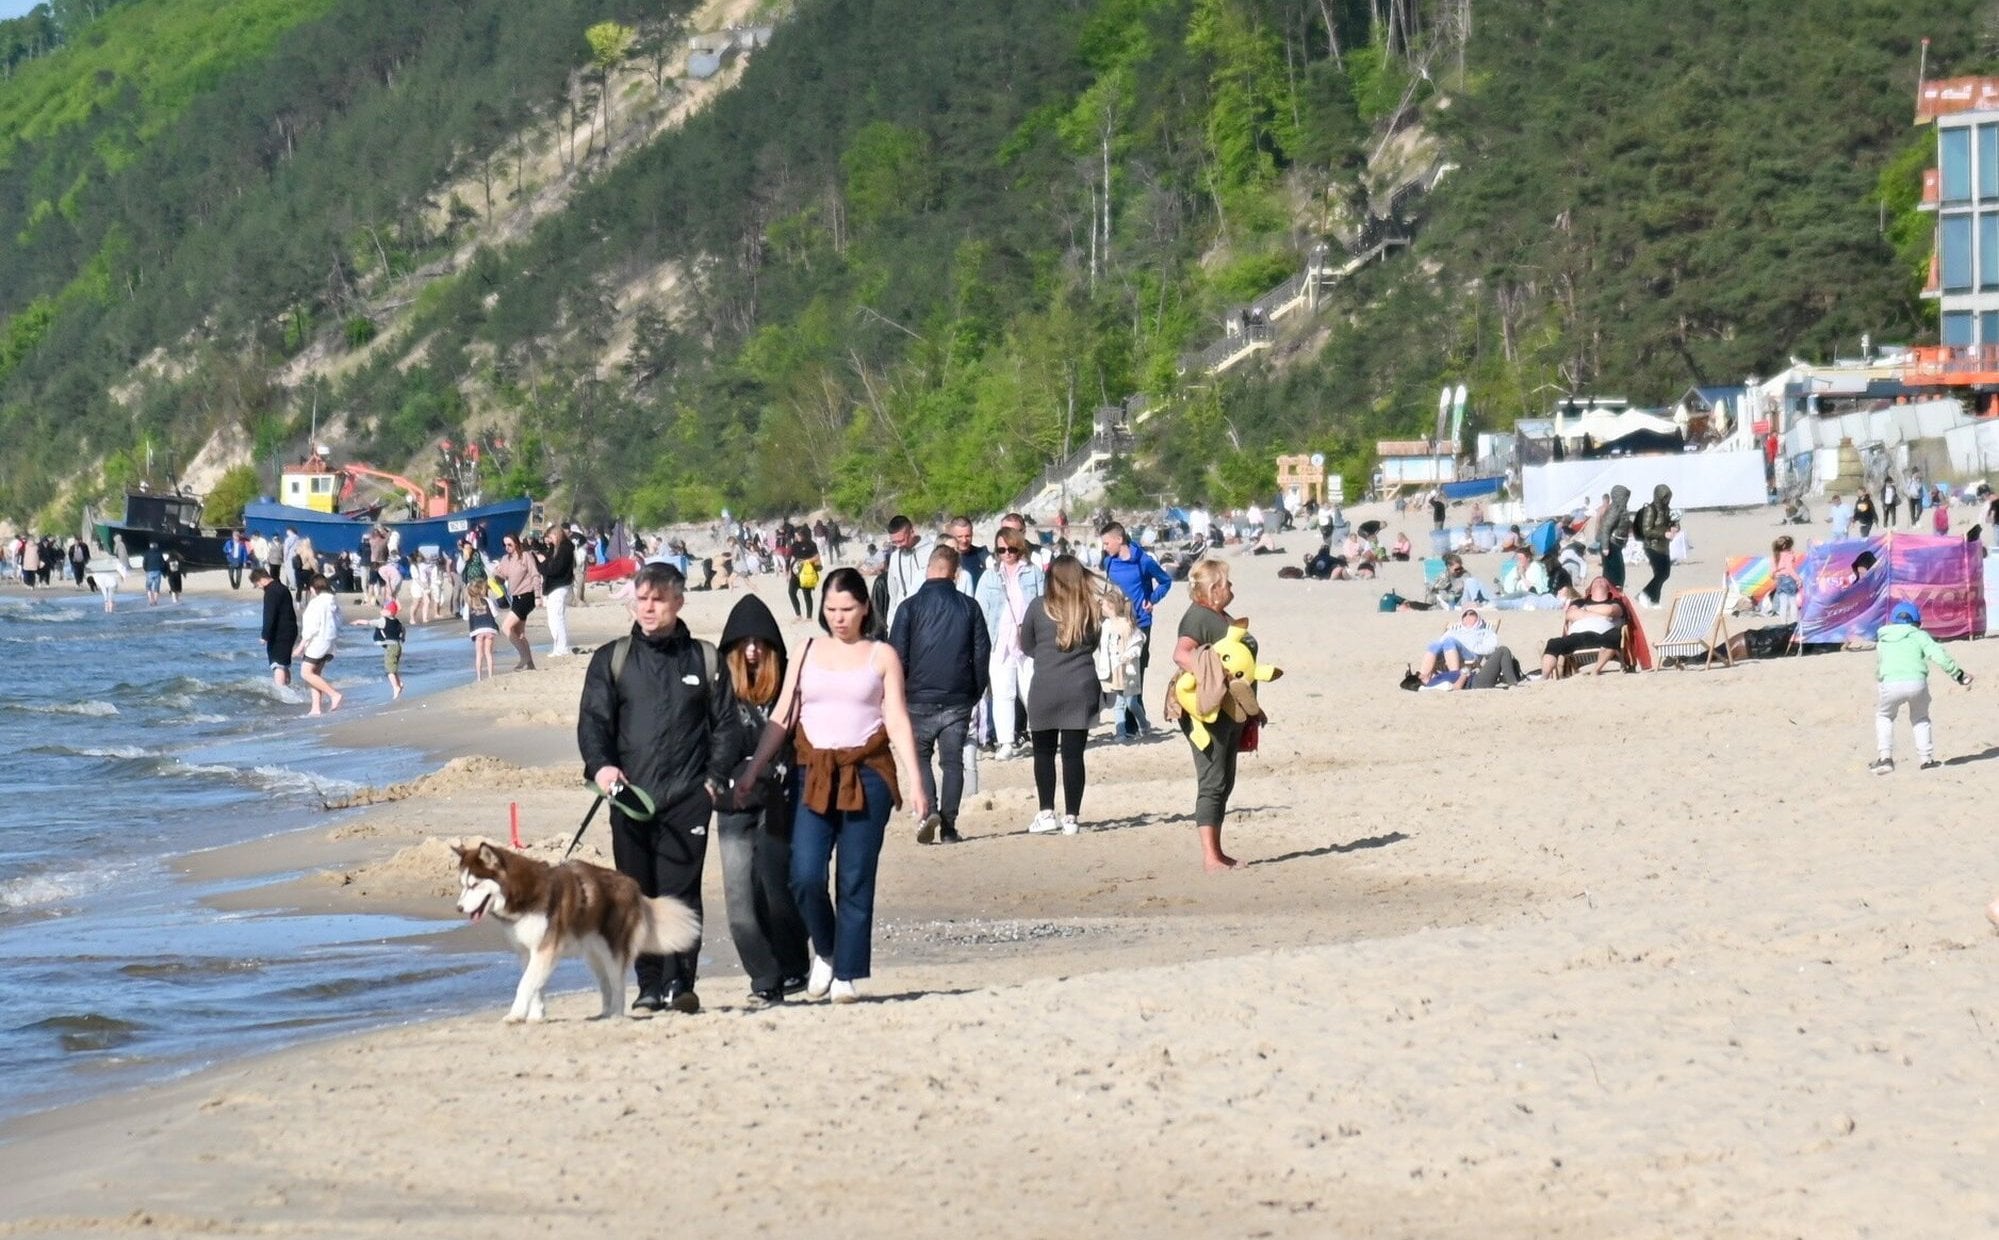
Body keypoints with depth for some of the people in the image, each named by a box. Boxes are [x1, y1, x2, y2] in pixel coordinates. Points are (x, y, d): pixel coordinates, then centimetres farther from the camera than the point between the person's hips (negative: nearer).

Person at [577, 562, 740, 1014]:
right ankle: (650, 985, 9)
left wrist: (715, 778, -1)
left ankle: (679, 982, -8)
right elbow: (593, 719, 5)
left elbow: (726, 724, 12)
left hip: (687, 796, -1)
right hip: (629, 796, 2)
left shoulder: (704, 659, 11)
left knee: (680, 890, -8)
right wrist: (600, 765, -14)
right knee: (636, 893, 3)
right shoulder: (611, 659, 12)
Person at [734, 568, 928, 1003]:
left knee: (856, 881, -1)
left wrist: (915, 782, -6)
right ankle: (825, 951, 13)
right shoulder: (807, 655, 11)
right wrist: (750, 772, 4)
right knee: (805, 876, -12)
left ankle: (848, 975, 7)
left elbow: (898, 722, 2)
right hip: (813, 774, 1)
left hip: (866, 775, -1)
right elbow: (781, 719, 11)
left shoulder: (881, 656, 7)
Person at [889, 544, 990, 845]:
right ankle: (948, 826, 4)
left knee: (919, 755, 10)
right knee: (953, 761, 8)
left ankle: (928, 809, -13)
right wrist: (975, 693, 14)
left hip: (920, 697, -2)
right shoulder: (969, 607, 2)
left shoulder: (910, 607, -5)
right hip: (958, 699, 2)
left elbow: (897, 654, -5)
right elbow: (982, 653, 5)